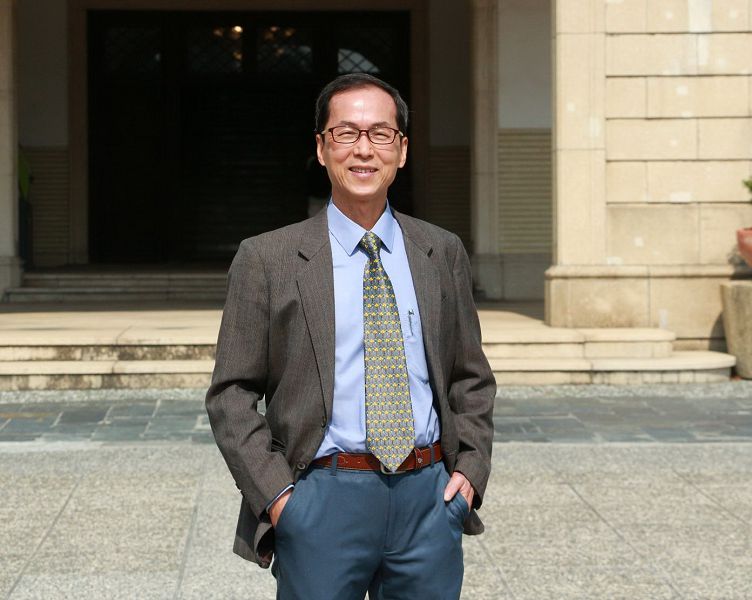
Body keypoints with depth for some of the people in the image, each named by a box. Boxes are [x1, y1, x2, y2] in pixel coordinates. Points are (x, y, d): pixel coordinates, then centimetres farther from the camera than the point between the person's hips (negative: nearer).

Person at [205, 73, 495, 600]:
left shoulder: (443, 253, 9)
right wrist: (276, 494, -10)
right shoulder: (268, 260, -1)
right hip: (324, 498, -3)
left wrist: (470, 468, 2)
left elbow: (471, 377, 16)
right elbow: (232, 396, -1)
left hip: (430, 497, 3)